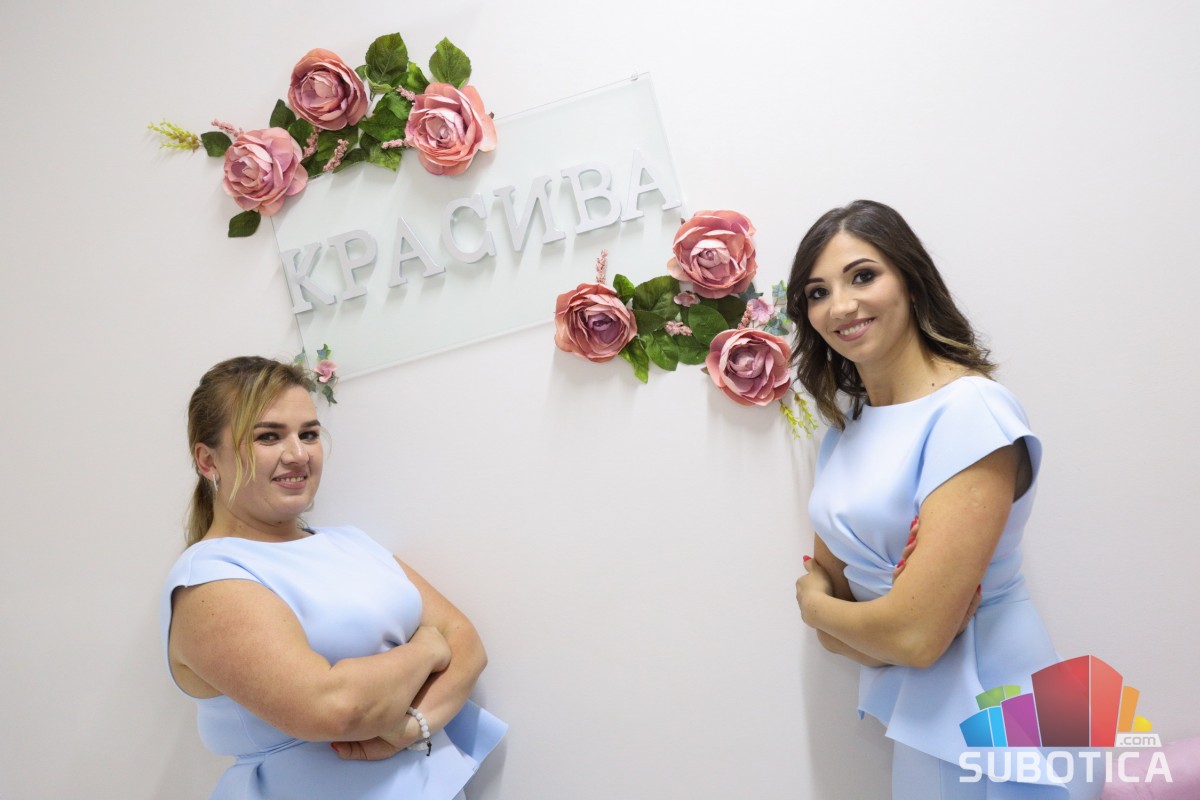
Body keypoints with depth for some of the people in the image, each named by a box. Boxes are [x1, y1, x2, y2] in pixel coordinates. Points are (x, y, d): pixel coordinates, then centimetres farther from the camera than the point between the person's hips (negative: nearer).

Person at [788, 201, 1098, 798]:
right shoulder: (844, 424, 2)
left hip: (990, 722, -6)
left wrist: (813, 604, -8)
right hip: (909, 717, 6)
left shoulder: (971, 411, -21)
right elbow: (830, 600, 4)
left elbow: (916, 635, -26)